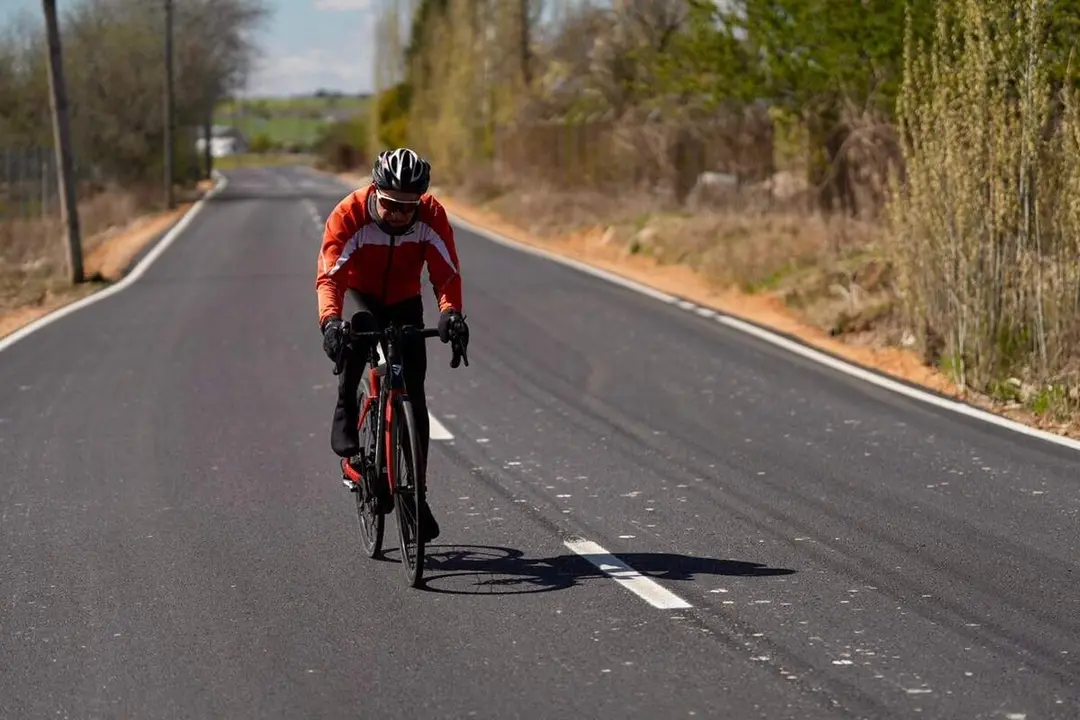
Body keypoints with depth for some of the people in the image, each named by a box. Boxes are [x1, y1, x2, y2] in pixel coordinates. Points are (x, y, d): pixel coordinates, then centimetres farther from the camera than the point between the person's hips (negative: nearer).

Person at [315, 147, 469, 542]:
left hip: (405, 303, 2)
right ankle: (346, 443, -28)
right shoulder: (349, 215, -29)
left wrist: (450, 312, -48)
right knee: (357, 331, -38)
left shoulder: (432, 216, -23)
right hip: (360, 296, -2)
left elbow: (447, 273, -27)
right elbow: (330, 275, -37)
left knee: (413, 396, -5)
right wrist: (330, 320, -55)